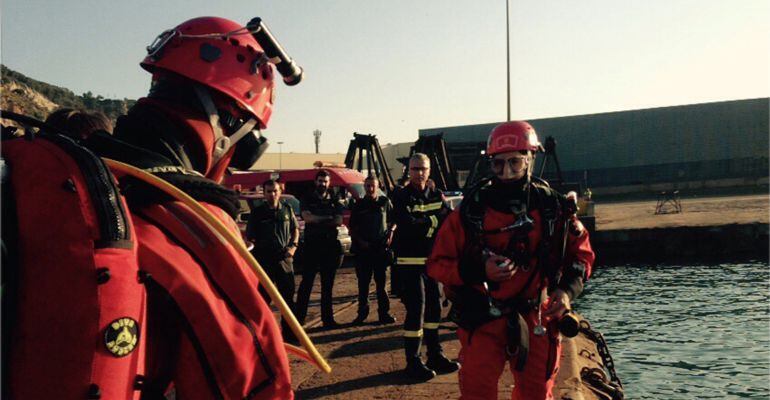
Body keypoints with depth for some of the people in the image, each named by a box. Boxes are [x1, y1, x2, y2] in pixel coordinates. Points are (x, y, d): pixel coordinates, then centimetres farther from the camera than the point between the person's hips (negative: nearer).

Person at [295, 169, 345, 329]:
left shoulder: (334, 201, 11)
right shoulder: (307, 199, 5)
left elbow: (339, 221, -3)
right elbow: (307, 217, -12)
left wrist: (317, 220, -11)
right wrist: (328, 218, -9)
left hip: (330, 246, 3)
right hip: (311, 245, -3)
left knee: (328, 284, 8)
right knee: (306, 283, -4)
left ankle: (327, 318, 14)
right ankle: (299, 318, -1)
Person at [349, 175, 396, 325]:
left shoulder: (385, 202, 6)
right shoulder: (359, 205, 5)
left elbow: (393, 221, 14)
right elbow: (353, 228, 7)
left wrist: (391, 232, -3)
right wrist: (360, 241, -7)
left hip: (382, 247, 0)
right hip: (363, 248, 0)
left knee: (381, 281, 4)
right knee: (363, 282, 3)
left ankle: (384, 312, 10)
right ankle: (362, 312, 13)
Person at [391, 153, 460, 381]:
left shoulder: (437, 196, 11)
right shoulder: (401, 197, -6)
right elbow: (408, 225, -21)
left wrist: (422, 222, -18)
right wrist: (435, 219, -10)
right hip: (410, 262, -6)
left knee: (434, 308, 14)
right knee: (416, 310, -6)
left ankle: (435, 356, 27)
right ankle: (413, 362, 5)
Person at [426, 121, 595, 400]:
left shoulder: (553, 208, -3)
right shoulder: (470, 210, -9)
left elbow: (581, 252, 11)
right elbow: (437, 264, -6)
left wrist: (568, 289, -7)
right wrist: (479, 270, -22)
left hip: (536, 321, 3)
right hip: (483, 321, -2)